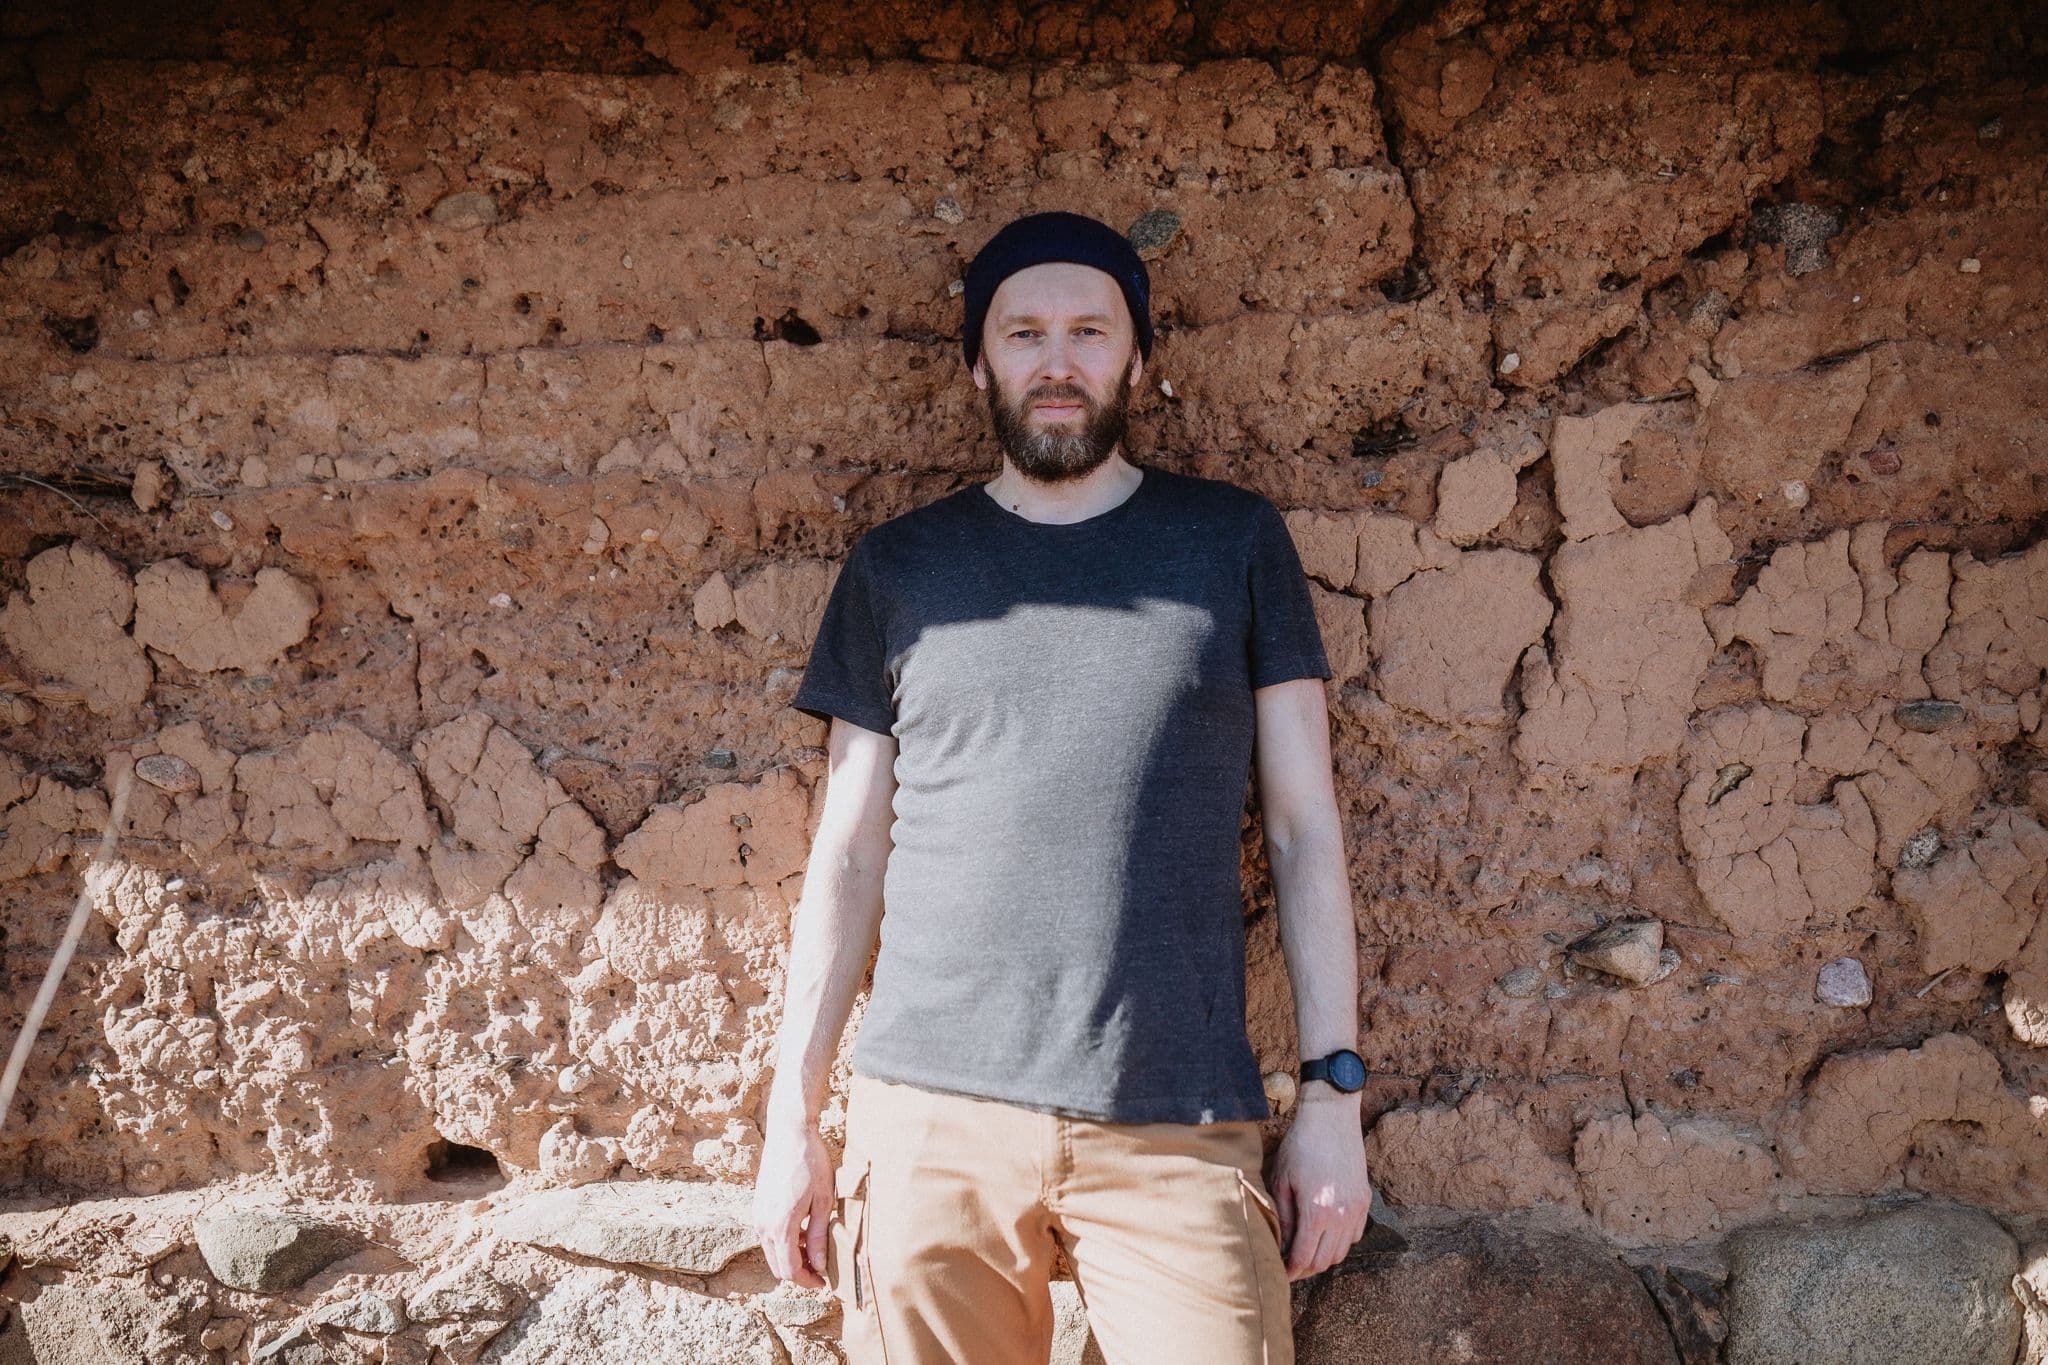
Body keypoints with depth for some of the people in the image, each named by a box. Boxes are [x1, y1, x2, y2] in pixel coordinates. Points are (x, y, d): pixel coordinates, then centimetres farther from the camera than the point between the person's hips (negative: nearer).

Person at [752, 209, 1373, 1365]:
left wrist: (1334, 1092, -1)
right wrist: (792, 1118, 4)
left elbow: (1306, 827, 6)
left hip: (1181, 1129, 0)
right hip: (934, 1119, 1)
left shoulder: (1236, 542, 7)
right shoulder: (898, 567, 9)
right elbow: (850, 857, 9)